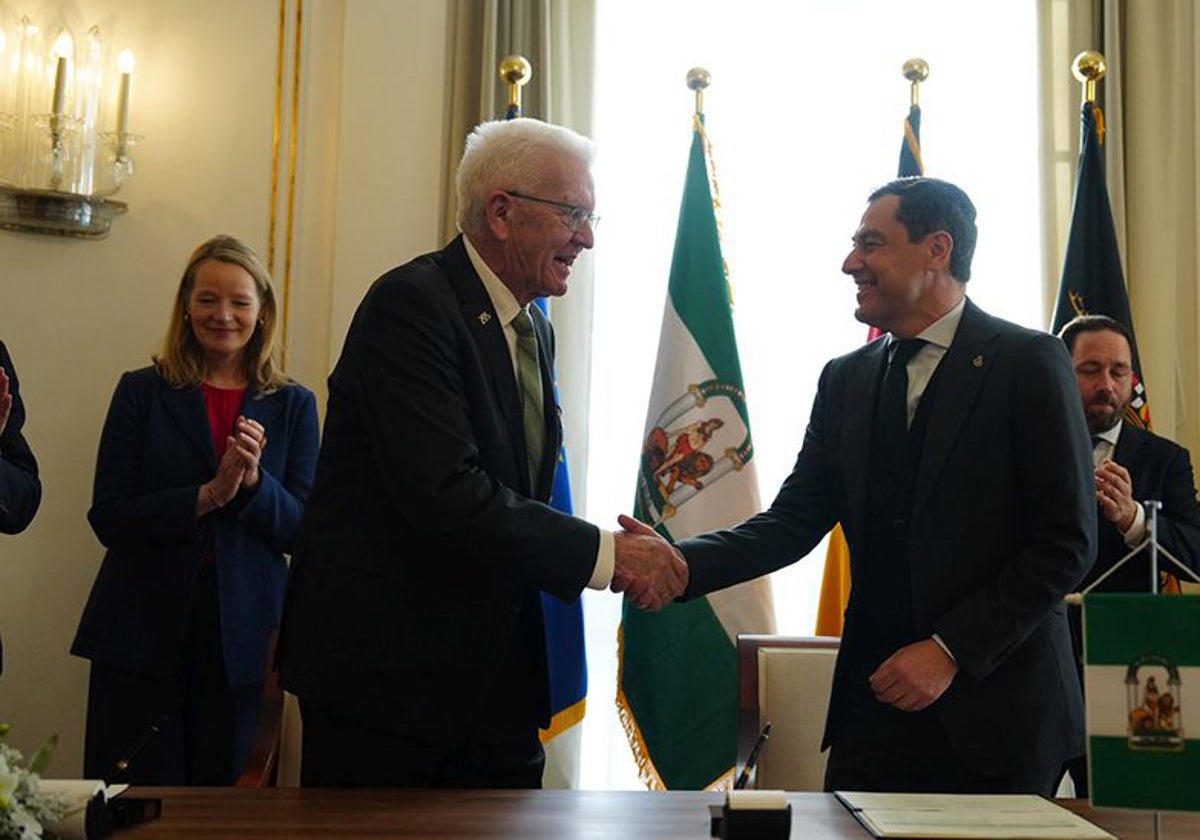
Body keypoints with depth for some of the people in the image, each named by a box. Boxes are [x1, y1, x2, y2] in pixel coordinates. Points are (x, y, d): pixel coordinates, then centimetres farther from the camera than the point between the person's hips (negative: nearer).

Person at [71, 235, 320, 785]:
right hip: (142, 630, -1)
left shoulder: (293, 406, 6)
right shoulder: (142, 393, 3)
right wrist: (209, 495, -18)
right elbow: (107, 517, -5)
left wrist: (253, 480, -18)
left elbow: (301, 530, 1)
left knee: (215, 789, 10)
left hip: (239, 635, 1)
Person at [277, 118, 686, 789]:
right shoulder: (411, 302, -16)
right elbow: (443, 492, -26)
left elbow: (518, 496, 12)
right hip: (384, 667, -8)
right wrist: (602, 553, -20)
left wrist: (616, 556, -6)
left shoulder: (534, 330, 13)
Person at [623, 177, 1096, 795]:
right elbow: (794, 522, 4)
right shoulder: (846, 379, 9)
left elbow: (1066, 541, -9)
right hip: (874, 703, 4)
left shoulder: (1028, 361, -6)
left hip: (995, 706, -4)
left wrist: (951, 649, -14)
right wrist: (682, 563, -12)